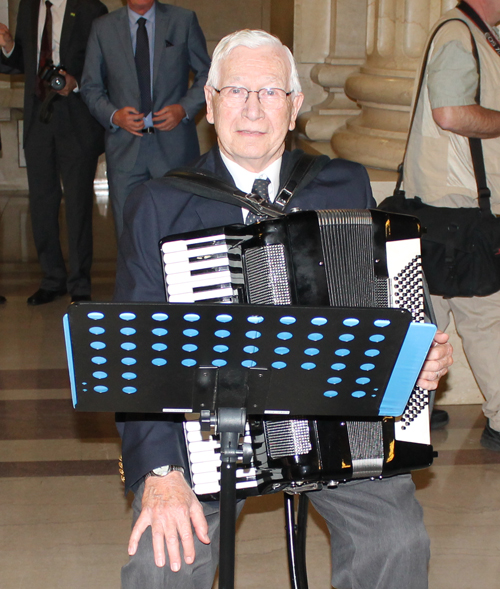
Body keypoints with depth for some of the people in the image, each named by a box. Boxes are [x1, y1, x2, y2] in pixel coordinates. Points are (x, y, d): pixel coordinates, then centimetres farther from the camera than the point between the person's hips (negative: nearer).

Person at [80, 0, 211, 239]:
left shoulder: (183, 21, 6)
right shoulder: (103, 28, 8)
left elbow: (207, 74, 9)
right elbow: (91, 87, 11)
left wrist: (185, 108, -7)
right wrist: (113, 115, -8)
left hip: (174, 146, -1)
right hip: (125, 147, 1)